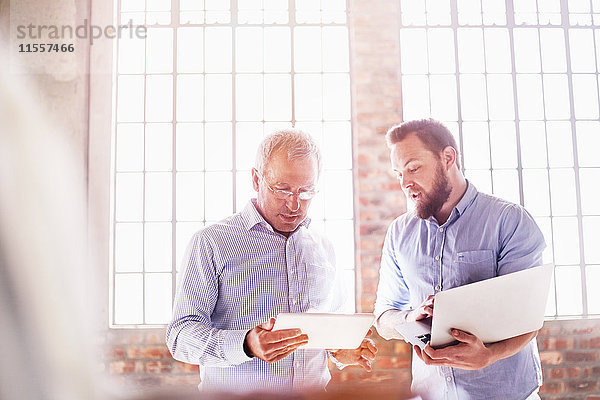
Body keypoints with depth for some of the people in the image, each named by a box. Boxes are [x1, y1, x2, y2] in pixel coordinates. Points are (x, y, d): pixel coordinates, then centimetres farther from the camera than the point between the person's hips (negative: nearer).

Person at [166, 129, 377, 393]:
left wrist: (340, 351, 3)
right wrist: (245, 346, -23)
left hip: (314, 392, 4)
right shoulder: (212, 243, -3)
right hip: (236, 393, -4)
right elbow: (181, 335, -7)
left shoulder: (323, 249, 13)